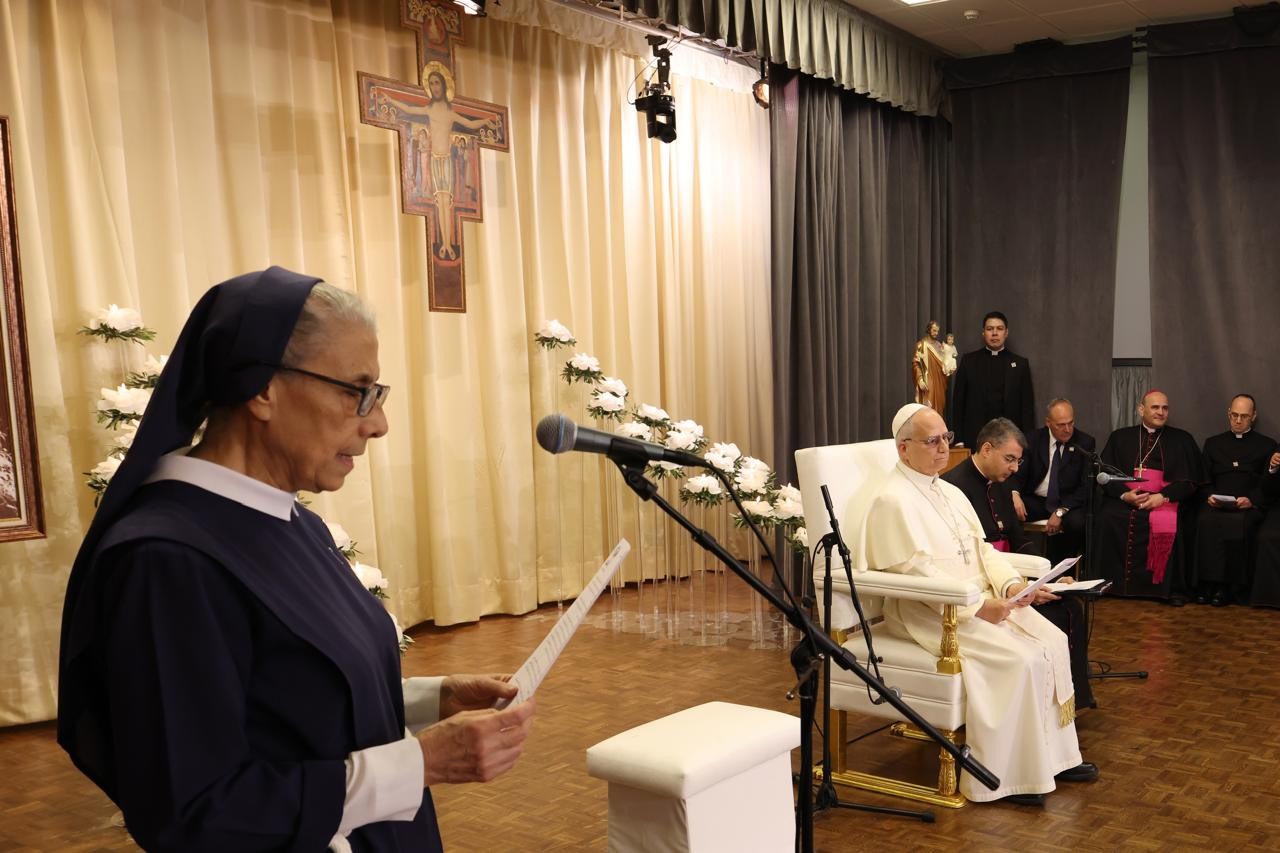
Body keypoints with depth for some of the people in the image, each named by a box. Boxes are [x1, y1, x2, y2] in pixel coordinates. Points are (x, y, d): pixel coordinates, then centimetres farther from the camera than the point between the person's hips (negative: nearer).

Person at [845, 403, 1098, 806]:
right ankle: (1006, 776, -10)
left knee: (1052, 641, -5)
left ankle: (1054, 755, 6)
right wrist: (978, 606, -23)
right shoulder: (892, 500, -14)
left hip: (982, 599, 9)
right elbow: (917, 572, -20)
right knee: (1017, 659, -22)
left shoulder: (950, 492, 15)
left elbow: (981, 547, 13)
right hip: (928, 612, -9)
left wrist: (1011, 583, -7)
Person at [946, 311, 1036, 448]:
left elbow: (1027, 406, 7)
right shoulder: (968, 361, 8)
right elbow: (958, 402, 6)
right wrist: (958, 439, -2)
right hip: (974, 437, 0)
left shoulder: (1020, 363, 9)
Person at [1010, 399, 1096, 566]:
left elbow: (1086, 486, -6)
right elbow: (1019, 470, 5)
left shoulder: (1085, 443, -1)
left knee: (1077, 522, -35)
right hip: (1035, 501, 2)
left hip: (1068, 503, -1)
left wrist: (1060, 512, -20)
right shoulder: (1034, 439, 5)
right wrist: (1015, 493, -20)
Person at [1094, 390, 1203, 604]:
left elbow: (1189, 481, 7)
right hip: (1123, 500, 1)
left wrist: (1163, 496, -11)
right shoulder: (1120, 437, 17)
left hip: (1164, 500, -1)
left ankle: (1172, 589, -17)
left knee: (1166, 525, -34)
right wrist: (1124, 494, -10)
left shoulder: (1182, 440, 15)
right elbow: (1105, 474, 10)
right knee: (1107, 519, -30)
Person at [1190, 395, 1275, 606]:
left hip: (1248, 507, -2)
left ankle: (1229, 586, -28)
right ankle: (1208, 583, -30)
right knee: (1205, 521, -34)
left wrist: (1251, 500, -11)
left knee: (1237, 523, -36)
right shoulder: (1213, 443, 23)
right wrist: (1209, 496, -5)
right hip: (1216, 505, 2)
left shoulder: (1267, 445, 16)